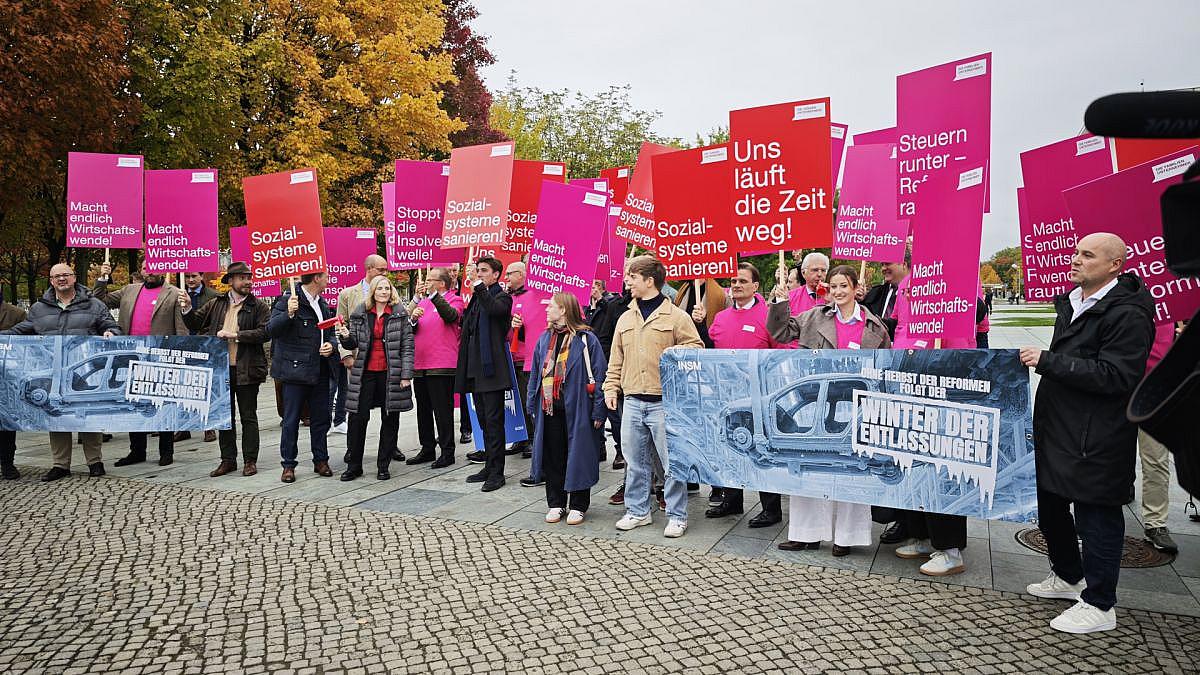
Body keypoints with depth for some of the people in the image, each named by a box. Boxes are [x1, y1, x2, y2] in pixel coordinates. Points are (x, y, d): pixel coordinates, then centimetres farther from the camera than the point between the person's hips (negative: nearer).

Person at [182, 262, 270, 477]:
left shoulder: (258, 306, -3)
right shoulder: (216, 304, 9)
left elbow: (264, 332, -15)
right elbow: (195, 323, 14)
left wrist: (236, 335, -17)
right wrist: (187, 309, -3)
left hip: (246, 369, -4)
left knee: (248, 417, 4)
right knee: (224, 417, 11)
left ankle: (250, 461, 13)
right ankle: (228, 460, 21)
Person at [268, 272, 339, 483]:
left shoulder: (323, 304, 14)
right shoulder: (287, 301, -10)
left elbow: (330, 331, 23)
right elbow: (271, 329, -18)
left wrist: (331, 344, 2)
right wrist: (289, 314, -33)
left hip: (320, 371, 7)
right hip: (295, 370, -7)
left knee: (321, 418, 12)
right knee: (291, 420, 2)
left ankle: (321, 461, 24)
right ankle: (288, 465, 12)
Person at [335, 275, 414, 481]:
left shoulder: (400, 314, 0)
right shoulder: (360, 314, 8)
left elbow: (407, 346, -2)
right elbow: (355, 344, 11)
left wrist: (406, 374, -9)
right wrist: (346, 337, -12)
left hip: (391, 373, -2)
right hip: (366, 372, 2)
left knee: (390, 419, 5)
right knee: (358, 418, -1)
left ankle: (383, 466, 17)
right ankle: (354, 466, 12)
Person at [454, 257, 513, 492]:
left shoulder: (502, 297, -4)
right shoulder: (476, 298, 19)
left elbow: (494, 309, -26)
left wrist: (480, 289, -19)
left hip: (492, 367, -8)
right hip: (475, 368, 8)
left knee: (493, 421, -6)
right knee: (484, 421, 14)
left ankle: (496, 472, -2)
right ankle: (489, 467, 22)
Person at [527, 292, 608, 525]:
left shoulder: (586, 339, -8)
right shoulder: (545, 338, 10)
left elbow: (599, 375, -9)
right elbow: (536, 373, 16)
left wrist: (598, 411, -12)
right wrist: (532, 405, 11)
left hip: (577, 410, -5)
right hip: (549, 409, 5)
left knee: (578, 457, 4)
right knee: (552, 457, 11)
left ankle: (577, 506, 17)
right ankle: (556, 504, 24)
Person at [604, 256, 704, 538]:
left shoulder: (676, 316, -3)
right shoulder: (625, 319, 14)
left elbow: (696, 348, -1)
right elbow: (616, 361, 17)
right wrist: (611, 388, 9)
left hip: (664, 403, -5)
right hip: (632, 402, 5)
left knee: (671, 460, 0)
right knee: (634, 460, 12)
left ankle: (677, 515, 12)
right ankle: (637, 511, 25)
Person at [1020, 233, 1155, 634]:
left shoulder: (1127, 315, -16)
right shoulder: (1071, 302, 13)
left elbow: (1115, 376, -24)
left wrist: (1047, 361, -24)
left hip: (1096, 439, -9)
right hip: (1056, 429, 9)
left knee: (1096, 516, 1)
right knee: (1051, 504, 20)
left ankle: (1099, 605, 15)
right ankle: (1067, 577, 39)